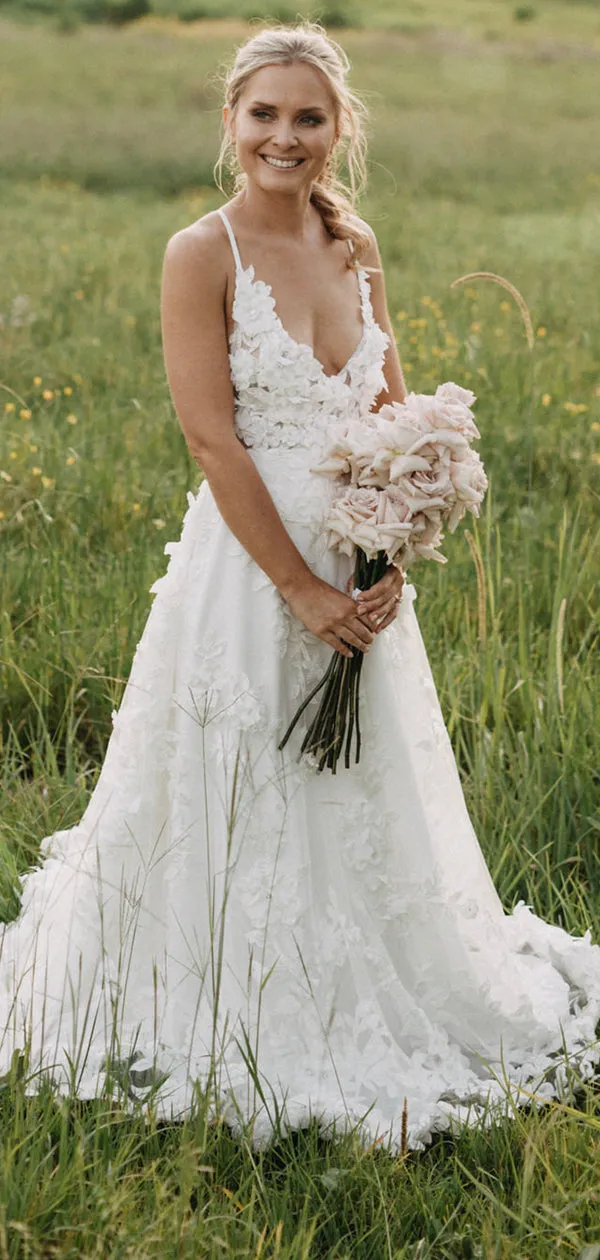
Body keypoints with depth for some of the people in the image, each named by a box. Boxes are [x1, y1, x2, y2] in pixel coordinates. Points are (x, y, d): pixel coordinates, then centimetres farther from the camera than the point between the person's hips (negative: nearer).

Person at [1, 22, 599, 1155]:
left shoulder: (353, 249, 7)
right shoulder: (202, 254, -10)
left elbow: (393, 415, 10)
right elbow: (212, 438, -15)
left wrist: (389, 565, -5)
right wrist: (302, 586, -17)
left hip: (358, 567, 6)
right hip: (250, 559, -6)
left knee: (367, 801, 16)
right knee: (240, 806, 4)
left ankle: (358, 1028, 35)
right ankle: (242, 1041, 21)